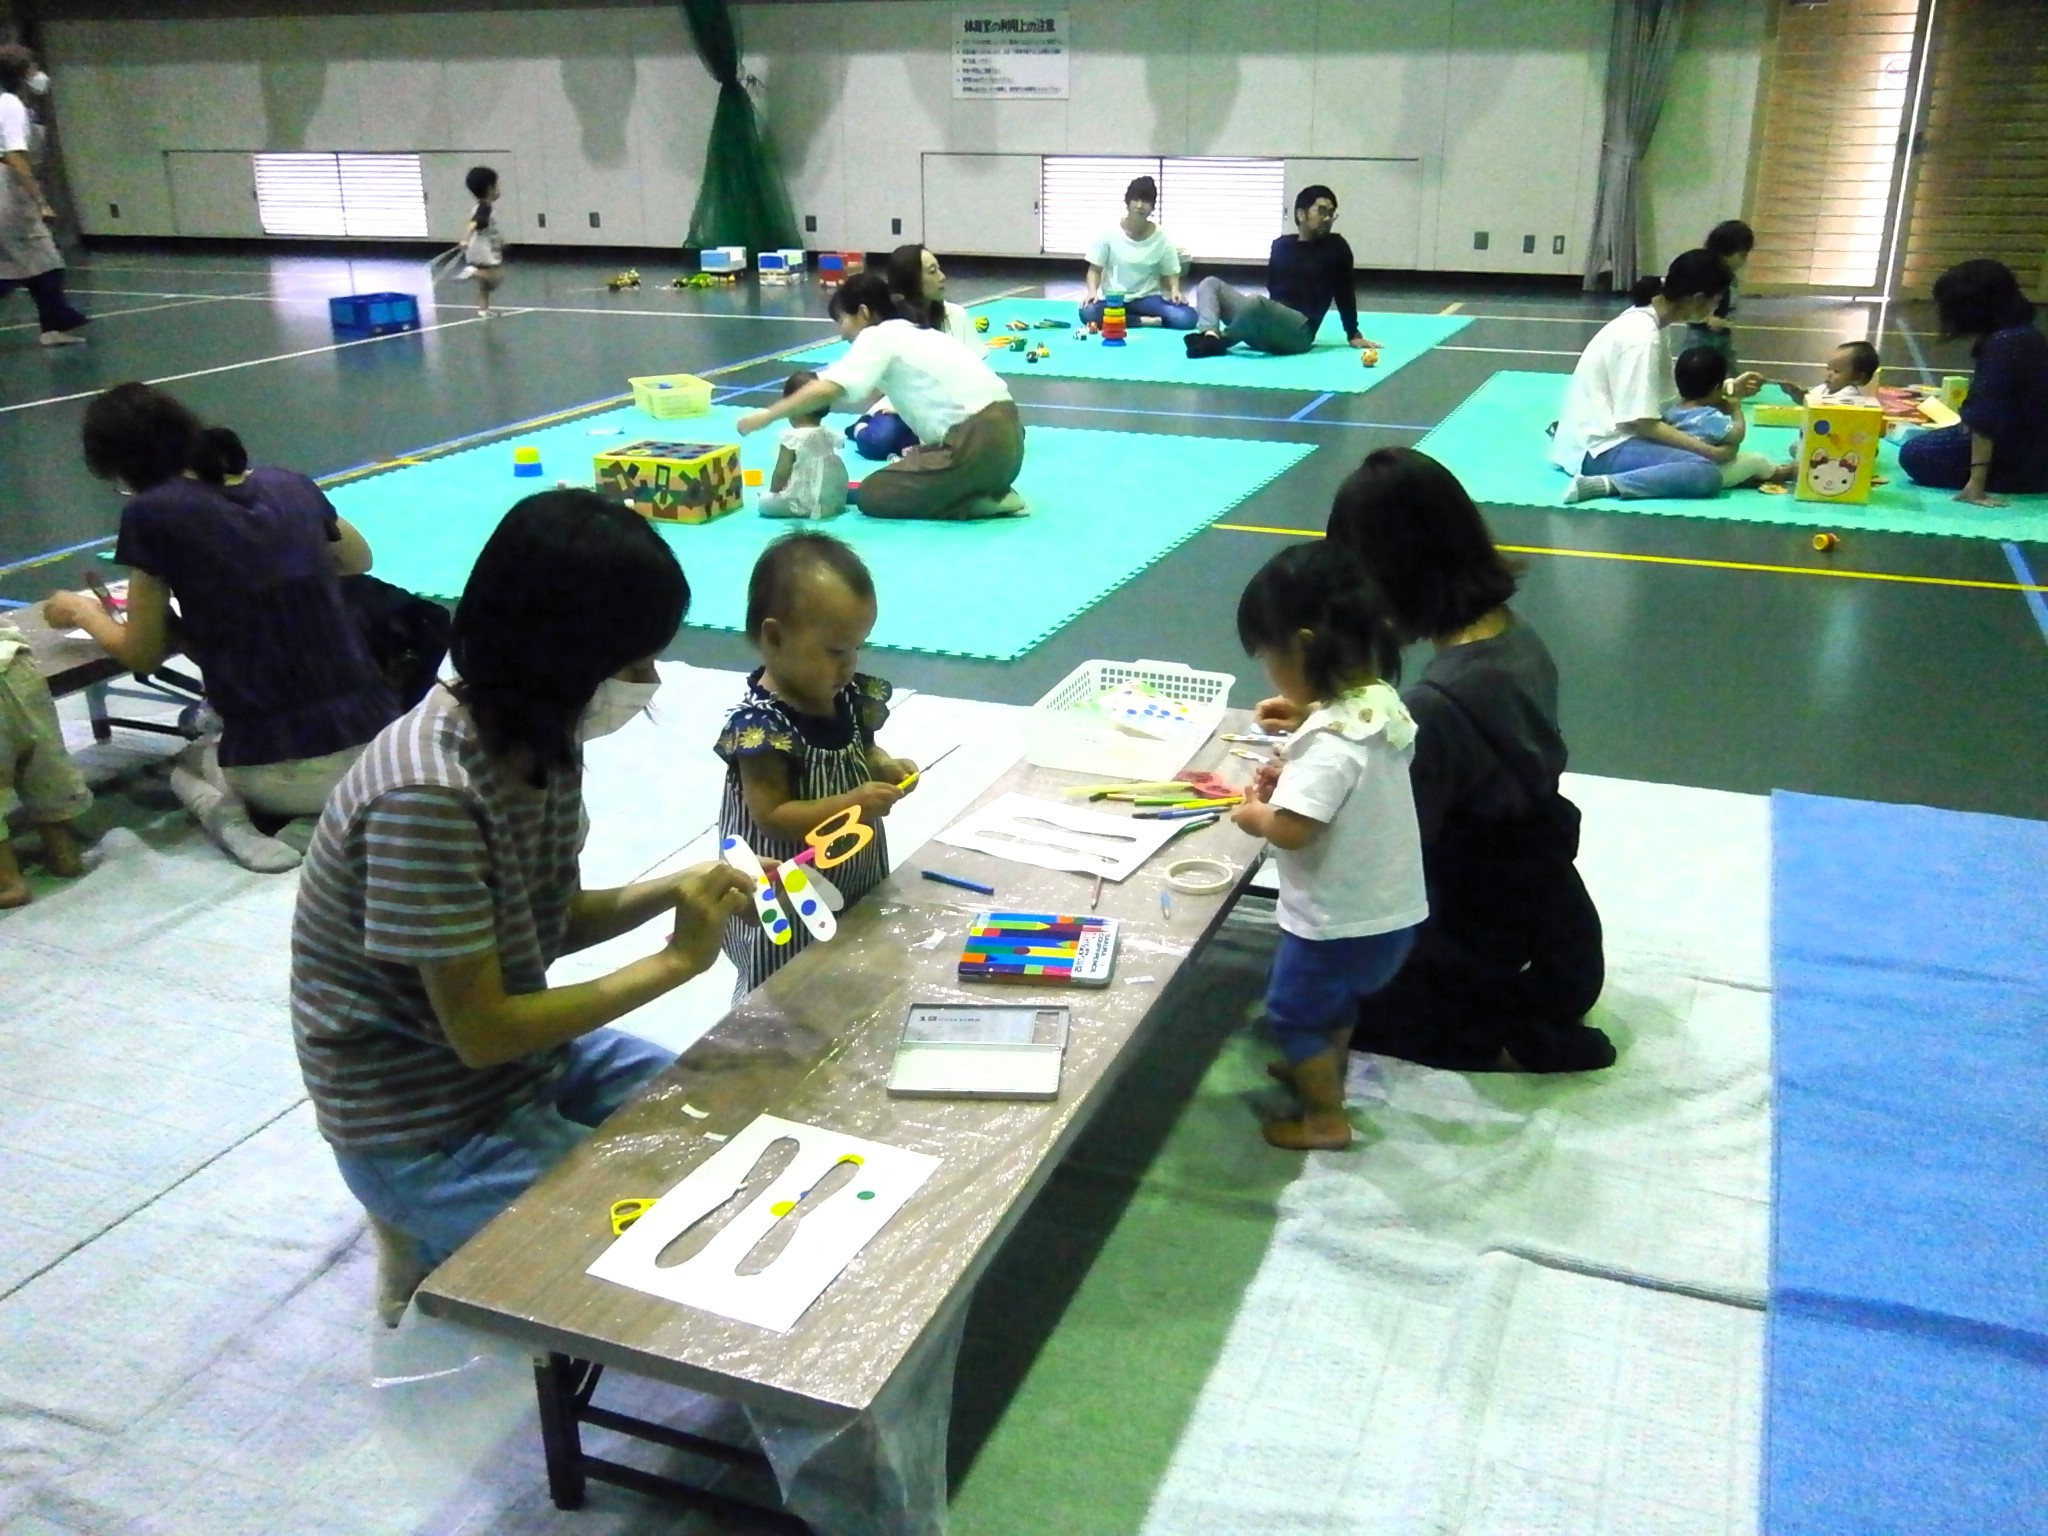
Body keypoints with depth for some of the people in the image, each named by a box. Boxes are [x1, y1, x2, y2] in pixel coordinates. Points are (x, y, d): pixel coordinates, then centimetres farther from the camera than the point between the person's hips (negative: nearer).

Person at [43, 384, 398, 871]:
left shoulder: (151, 512, -4)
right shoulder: (290, 484, 9)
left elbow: (142, 655, 7)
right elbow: (359, 561, 29)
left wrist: (83, 612, 25)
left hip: (278, 770, -2)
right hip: (379, 744, 2)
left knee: (187, 762, 34)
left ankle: (229, 815, 1)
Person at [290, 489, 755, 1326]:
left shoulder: (538, 737, -6)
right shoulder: (430, 794, -31)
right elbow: (481, 1031, -25)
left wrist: (670, 894, -11)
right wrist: (676, 960, -19)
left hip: (525, 1057, 8)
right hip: (428, 1134, -8)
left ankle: (474, 1225, 19)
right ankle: (442, 1242, 9)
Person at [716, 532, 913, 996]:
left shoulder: (849, 698, -3)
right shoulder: (760, 725, -26)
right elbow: (771, 817, -25)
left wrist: (884, 767, -6)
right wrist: (850, 805, -32)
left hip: (858, 888, 8)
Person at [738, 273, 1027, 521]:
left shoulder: (879, 335, -3)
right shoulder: (911, 333, 22)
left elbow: (829, 390, -14)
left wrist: (766, 416, -6)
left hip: (979, 441, -9)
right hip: (1003, 434, 9)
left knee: (874, 494, 1)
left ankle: (984, 503, -6)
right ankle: (991, 494, 9)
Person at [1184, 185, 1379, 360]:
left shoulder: (1335, 247, 5)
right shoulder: (1281, 244, 18)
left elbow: (1345, 291, 7)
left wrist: (1353, 335, 8)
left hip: (1298, 331, -6)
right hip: (1269, 322, 6)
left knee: (1257, 303, -38)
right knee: (1211, 283, -4)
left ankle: (1217, 341, -19)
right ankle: (1210, 334, -32)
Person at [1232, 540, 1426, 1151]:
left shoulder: (1330, 740, -31)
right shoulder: (1380, 703, -3)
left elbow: (1291, 829, -37)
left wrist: (1252, 812, -17)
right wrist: (1294, 776, 1)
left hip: (1341, 920, -9)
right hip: (1392, 910, 9)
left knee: (1293, 1012, 15)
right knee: (1335, 1000, 32)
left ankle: (1326, 1119, 29)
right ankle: (1324, 1071, 53)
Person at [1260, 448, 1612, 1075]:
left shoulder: (1441, 699, -34)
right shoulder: (1515, 634, -8)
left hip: (1495, 958, -8)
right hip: (1551, 929, 8)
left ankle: (1507, 1040, 6)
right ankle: (1526, 1023, 20)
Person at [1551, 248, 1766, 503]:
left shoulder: (1643, 319, 6)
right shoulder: (1642, 336, -21)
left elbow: (1664, 395, 14)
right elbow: (1643, 423, -22)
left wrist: (1729, 390, 16)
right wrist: (1712, 451, -19)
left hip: (1606, 432, 11)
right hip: (1600, 446, -11)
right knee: (1707, 473, -24)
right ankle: (1603, 484, -22)